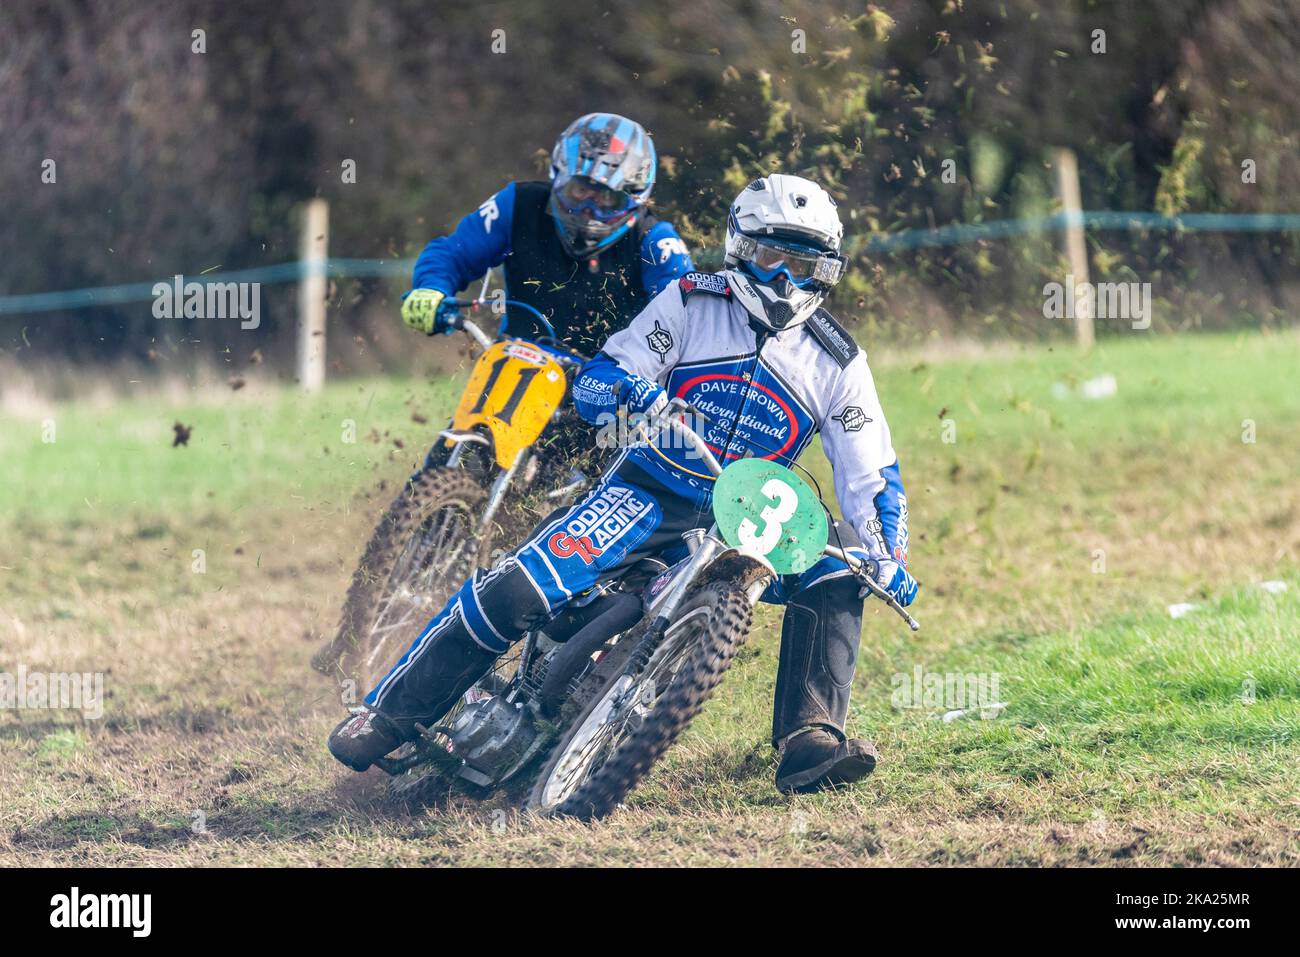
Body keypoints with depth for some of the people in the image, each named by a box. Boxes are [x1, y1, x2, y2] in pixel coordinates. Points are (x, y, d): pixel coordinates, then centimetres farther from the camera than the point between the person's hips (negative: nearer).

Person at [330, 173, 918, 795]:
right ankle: (391, 710, -8)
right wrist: (628, 388, -30)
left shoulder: (838, 363, 3)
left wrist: (889, 562, -14)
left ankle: (808, 744, -26)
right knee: (516, 591, -22)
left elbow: (870, 477, 3)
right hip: (652, 490, -3)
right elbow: (592, 387, -5)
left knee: (836, 577, -24)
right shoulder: (691, 303, -2)